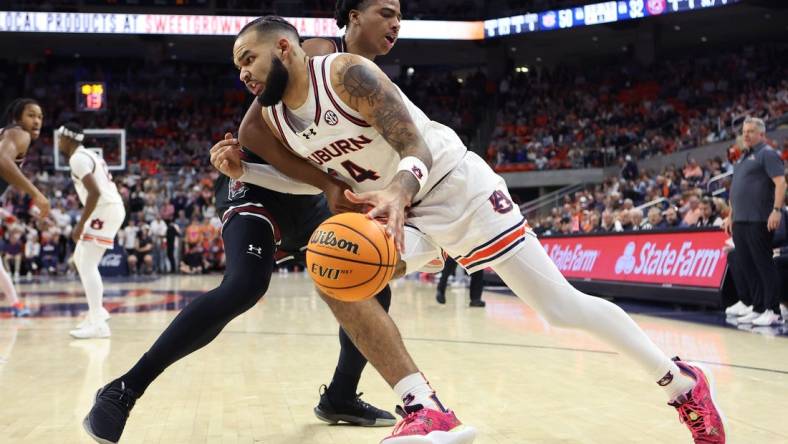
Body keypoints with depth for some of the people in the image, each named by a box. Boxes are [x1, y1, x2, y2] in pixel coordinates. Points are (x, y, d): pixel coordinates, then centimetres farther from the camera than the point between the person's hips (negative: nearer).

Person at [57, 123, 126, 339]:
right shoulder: (87, 155, 20)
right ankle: (97, 311, 26)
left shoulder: (78, 158, -12)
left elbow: (95, 192, -24)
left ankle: (98, 324, -15)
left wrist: (80, 224, -20)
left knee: (88, 265, -11)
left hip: (106, 210, -10)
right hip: (109, 208, 10)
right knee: (80, 259, 22)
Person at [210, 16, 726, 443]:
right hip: (401, 207, 7)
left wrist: (399, 190, -49)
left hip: (456, 185, -7)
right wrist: (240, 165, 6)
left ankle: (681, 380, 13)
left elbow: (416, 147, -28)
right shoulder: (273, 119, 1)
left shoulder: (347, 73, -21)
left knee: (560, 305, -7)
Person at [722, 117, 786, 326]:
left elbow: (780, 182, -14)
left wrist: (776, 210, -24)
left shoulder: (767, 154, -5)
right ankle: (758, 308, 16)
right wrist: (731, 216, 23)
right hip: (740, 221, 9)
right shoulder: (743, 158, 21)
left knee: (763, 264, -7)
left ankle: (773, 312, -2)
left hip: (759, 220, -9)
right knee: (746, 264, 9)